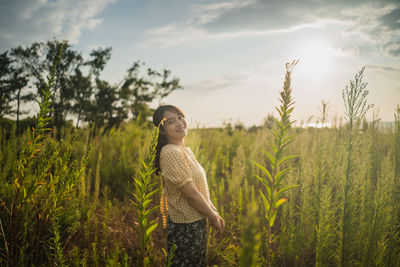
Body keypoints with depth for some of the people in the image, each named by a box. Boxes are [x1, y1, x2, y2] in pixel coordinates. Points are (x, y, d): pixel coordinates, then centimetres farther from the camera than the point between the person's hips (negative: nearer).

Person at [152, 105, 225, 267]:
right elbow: (191, 193, -22)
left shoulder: (185, 150, 8)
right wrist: (213, 216, -9)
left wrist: (215, 213, 7)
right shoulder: (170, 153, -22)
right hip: (185, 229, -9)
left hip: (197, 222, 9)